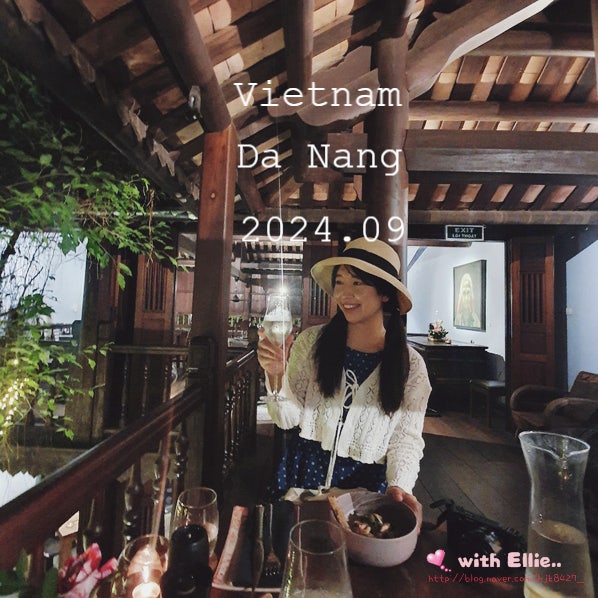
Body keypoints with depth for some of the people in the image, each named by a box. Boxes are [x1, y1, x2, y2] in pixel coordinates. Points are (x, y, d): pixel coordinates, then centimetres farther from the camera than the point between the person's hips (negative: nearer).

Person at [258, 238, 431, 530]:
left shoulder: (410, 365, -10)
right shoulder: (311, 341, -11)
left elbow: (406, 438, -4)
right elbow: (289, 418, -9)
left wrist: (400, 484, -21)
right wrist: (276, 375, -26)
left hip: (366, 485, 0)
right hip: (302, 474, 1)